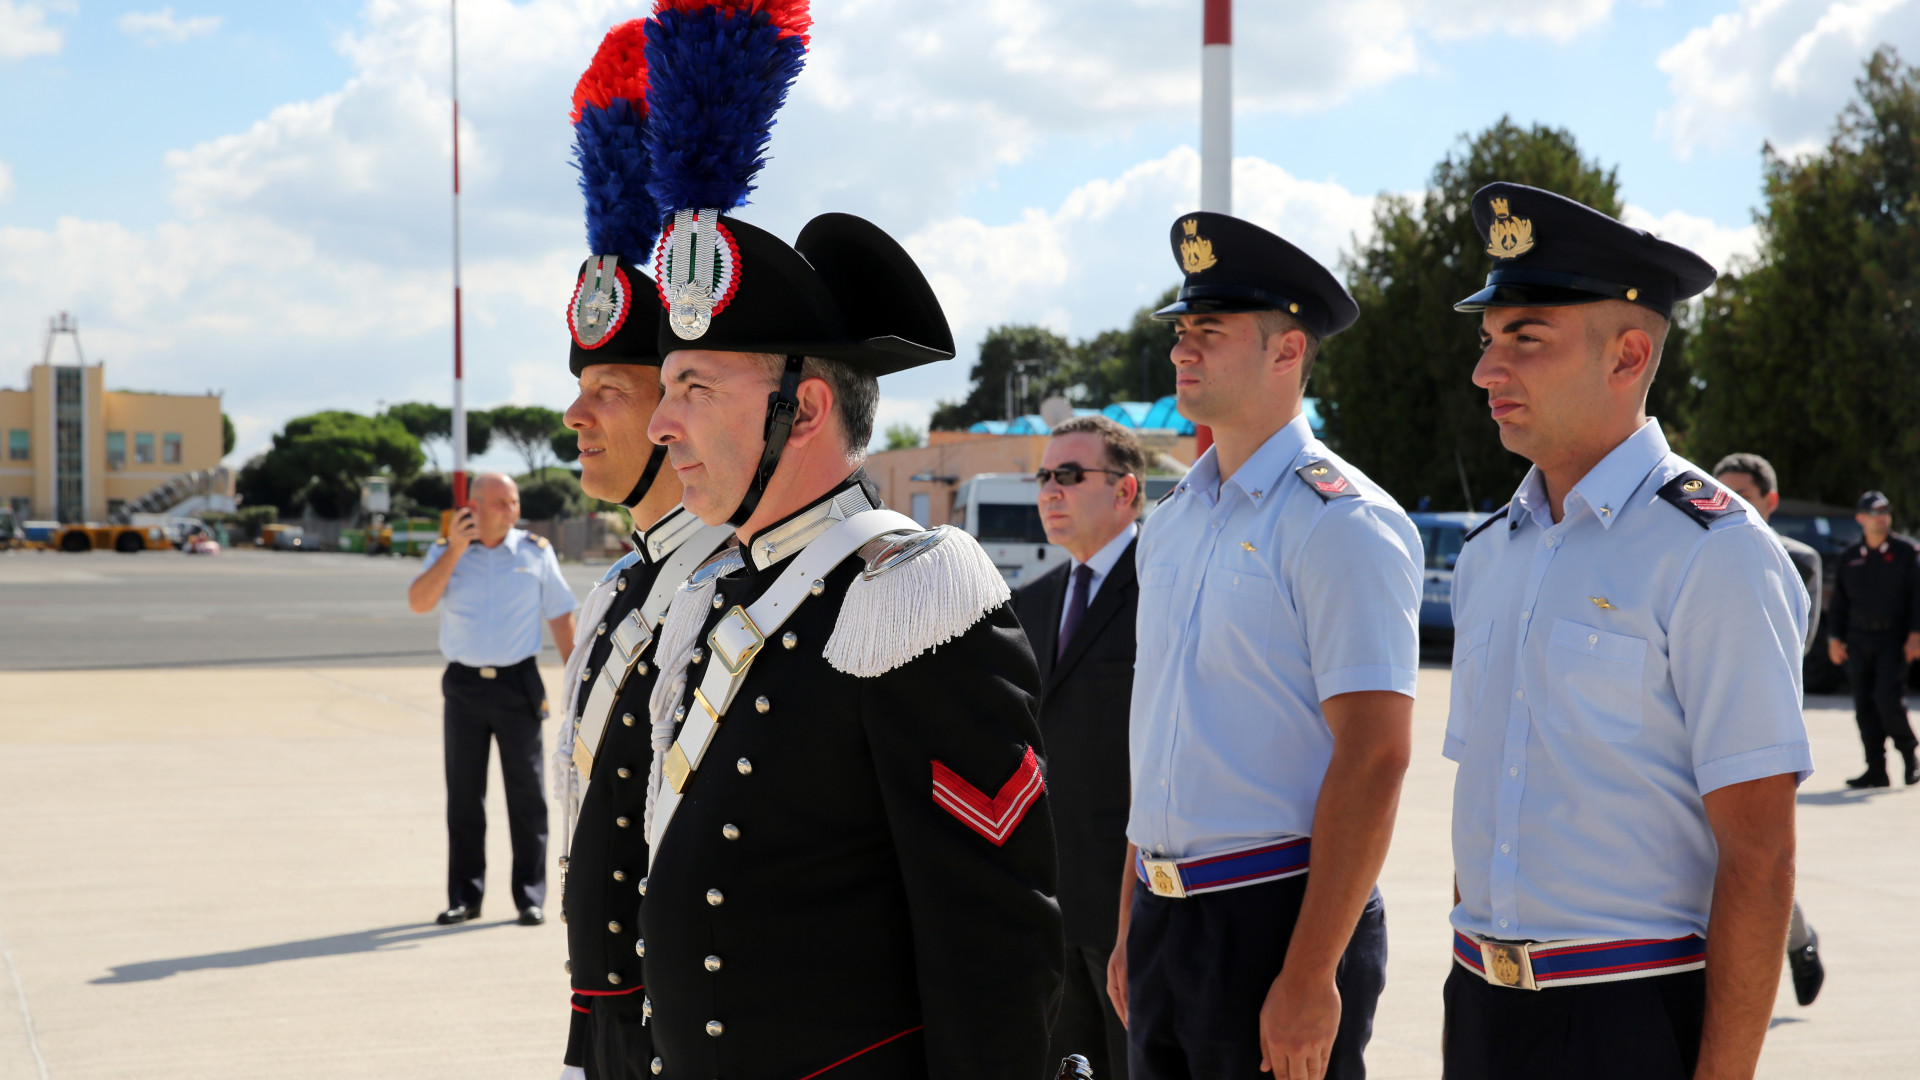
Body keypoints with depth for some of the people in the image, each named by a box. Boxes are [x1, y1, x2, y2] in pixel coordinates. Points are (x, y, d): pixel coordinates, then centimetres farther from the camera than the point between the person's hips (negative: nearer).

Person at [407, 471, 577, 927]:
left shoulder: (536, 552, 4)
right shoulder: (445, 552, 4)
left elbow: (560, 616, 9)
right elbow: (418, 602, -10)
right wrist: (455, 550, -15)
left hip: (518, 684, -1)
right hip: (464, 684, 1)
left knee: (526, 791, -1)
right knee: (463, 792, 5)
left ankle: (530, 897, 6)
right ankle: (464, 896, 13)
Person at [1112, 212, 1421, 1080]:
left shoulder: (1338, 522, -12)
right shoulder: (1172, 522, 12)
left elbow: (1374, 758, -17)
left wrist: (1310, 977, -21)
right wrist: (1130, 928, 14)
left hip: (1276, 913, -7)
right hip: (1165, 916, 7)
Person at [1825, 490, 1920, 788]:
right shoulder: (1849, 560, 13)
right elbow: (1839, 603, 17)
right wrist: (1835, 637, 7)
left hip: (1894, 639, -4)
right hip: (1859, 640, 4)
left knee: (1888, 698, -15)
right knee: (1864, 706, 1)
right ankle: (1876, 769, 7)